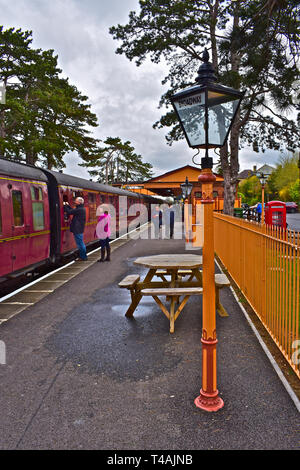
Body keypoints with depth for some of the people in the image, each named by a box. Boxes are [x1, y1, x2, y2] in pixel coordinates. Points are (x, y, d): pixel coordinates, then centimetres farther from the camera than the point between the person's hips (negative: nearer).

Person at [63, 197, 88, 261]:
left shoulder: (79, 209, -20)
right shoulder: (81, 209, 11)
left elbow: (69, 212, -19)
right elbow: (72, 211, 19)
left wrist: (65, 205, -7)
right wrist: (68, 205, 17)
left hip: (78, 230, -10)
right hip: (79, 229, 10)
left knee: (80, 243, -3)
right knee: (81, 243, 17)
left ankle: (83, 257, 4)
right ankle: (82, 256, 25)